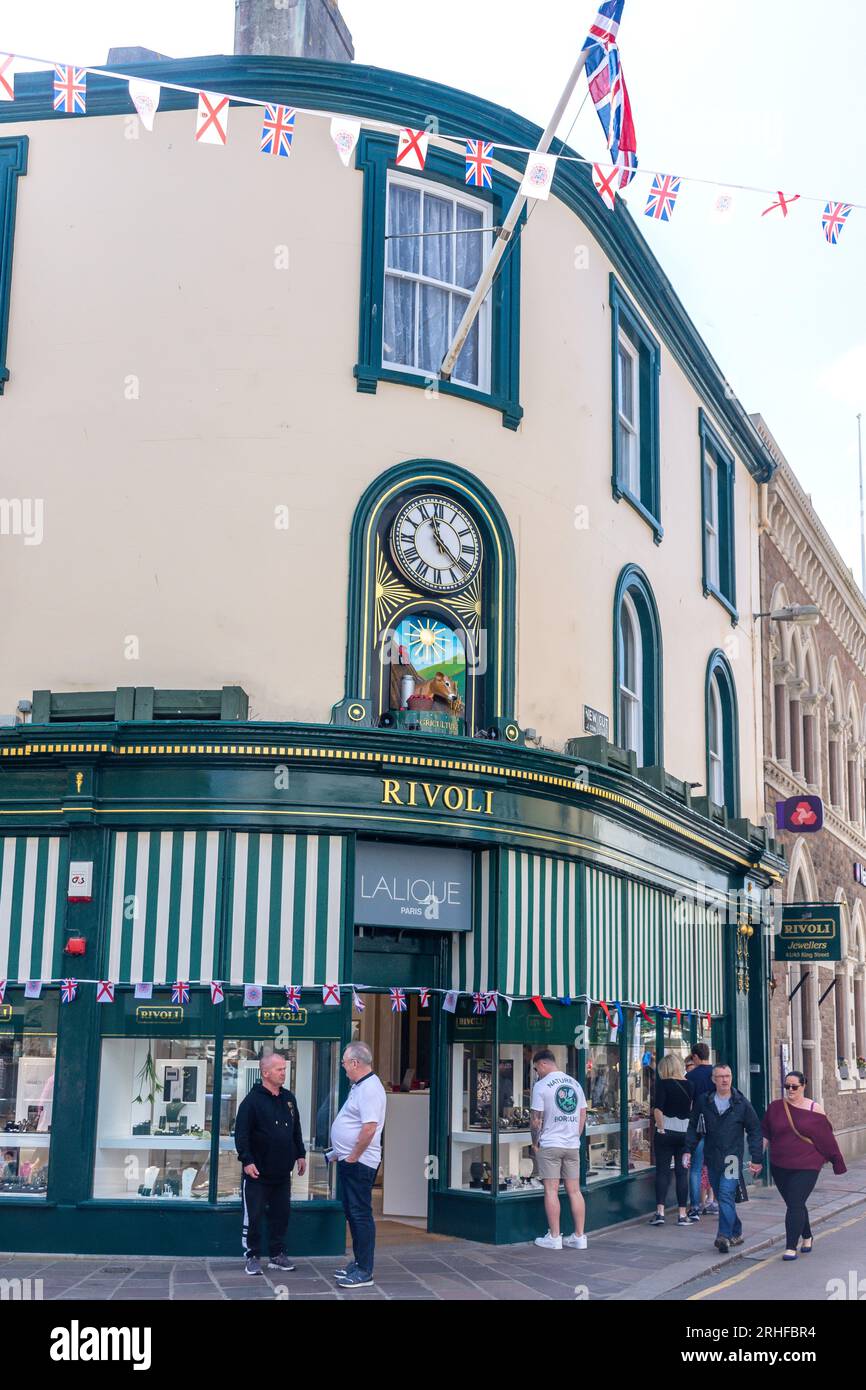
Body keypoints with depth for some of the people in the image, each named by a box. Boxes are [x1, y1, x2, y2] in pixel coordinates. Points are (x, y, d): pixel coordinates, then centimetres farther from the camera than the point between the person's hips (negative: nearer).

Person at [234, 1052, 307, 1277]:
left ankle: (278, 1255, 23)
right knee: (253, 1216, 1)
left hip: (282, 1173, 6)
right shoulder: (252, 1100, -12)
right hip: (257, 1173, -6)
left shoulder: (288, 1098, 9)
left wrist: (300, 1154, 15)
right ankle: (252, 1256, 12)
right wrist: (246, 1160, -20)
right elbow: (241, 1134, -15)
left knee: (281, 1215, 12)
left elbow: (296, 1130, 18)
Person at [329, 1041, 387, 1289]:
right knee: (352, 1212, 17)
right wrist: (341, 1152, 19)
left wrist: (353, 1156, -20)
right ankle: (359, 1262, 27)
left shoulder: (370, 1088, -19)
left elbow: (369, 1128, -27)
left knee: (361, 1214, -5)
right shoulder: (359, 1086, 14)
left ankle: (364, 1271, 0)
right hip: (350, 1160, 11)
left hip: (359, 1163, -11)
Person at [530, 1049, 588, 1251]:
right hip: (573, 1145, 5)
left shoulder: (541, 1085, -8)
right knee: (574, 1190, 7)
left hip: (549, 1145, -5)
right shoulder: (575, 1083, 10)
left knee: (551, 1191, 0)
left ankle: (554, 1237, 1)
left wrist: (535, 1143, 2)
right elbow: (583, 1115, 13)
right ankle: (579, 1237, 10)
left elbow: (536, 1119, -9)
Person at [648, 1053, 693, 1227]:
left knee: (662, 1171, 1)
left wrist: (661, 1128, -8)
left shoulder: (663, 1083, -7)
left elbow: (658, 1108, -16)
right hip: (685, 1132, 3)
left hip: (667, 1132, -3)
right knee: (682, 1173, 7)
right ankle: (682, 1215, 7)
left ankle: (660, 1212, -6)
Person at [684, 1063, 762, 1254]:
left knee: (726, 1195, -16)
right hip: (712, 1158, 4)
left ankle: (724, 1236, -20)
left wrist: (756, 1158, 1)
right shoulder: (703, 1102, 5)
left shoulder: (741, 1103, -1)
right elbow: (694, 1128, 13)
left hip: (732, 1157, -4)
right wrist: (688, 1150, 3)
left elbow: (754, 1130, 4)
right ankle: (736, 1232, 24)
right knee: (721, 1197, 10)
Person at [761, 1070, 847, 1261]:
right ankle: (807, 1236, 35)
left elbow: (826, 1138, 3)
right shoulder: (775, 1107, 3)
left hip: (806, 1166, -3)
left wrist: (836, 1160, 7)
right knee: (794, 1204, 14)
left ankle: (791, 1247, -8)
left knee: (795, 1204, -12)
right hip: (780, 1167, 3)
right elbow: (765, 1135, 9)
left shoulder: (814, 1109, -3)